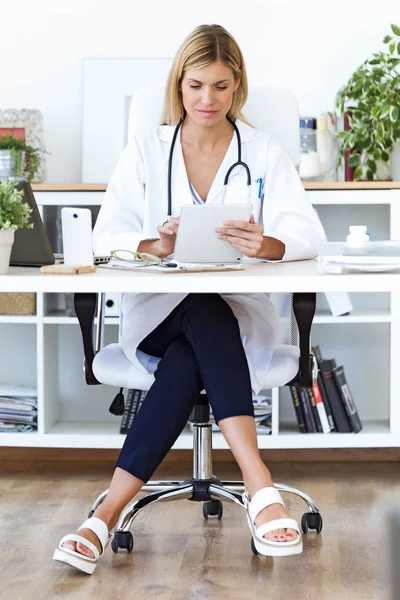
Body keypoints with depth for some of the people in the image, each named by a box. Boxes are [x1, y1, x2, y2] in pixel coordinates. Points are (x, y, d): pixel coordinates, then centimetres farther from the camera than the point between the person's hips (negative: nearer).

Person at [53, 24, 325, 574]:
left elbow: (307, 232, -9)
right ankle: (260, 487, -42)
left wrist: (268, 245, -35)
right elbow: (106, 237, -4)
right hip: (159, 312, 0)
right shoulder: (145, 152, 7)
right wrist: (155, 245, -27)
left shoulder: (263, 152, 6)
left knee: (190, 360, -33)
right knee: (204, 315, -35)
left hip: (238, 312, 1)